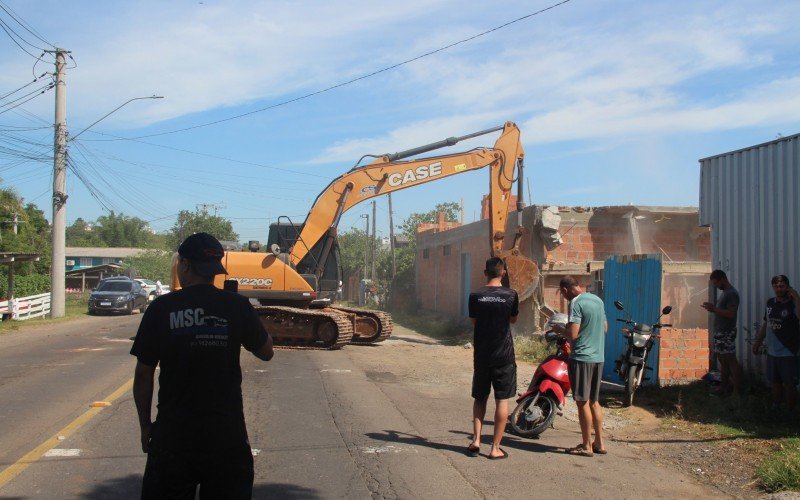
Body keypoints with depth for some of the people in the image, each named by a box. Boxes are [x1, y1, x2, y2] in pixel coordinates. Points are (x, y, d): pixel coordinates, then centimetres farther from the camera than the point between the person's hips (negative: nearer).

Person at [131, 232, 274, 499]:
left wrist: (145, 425, 10)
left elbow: (143, 375, -2)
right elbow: (266, 352, 8)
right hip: (227, 434, 0)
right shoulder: (237, 306, -6)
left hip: (172, 435, 0)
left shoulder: (161, 308, -6)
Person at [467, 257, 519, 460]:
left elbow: (474, 322, 6)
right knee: (502, 401, 4)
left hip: (481, 355, 2)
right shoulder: (510, 295, -6)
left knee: (480, 398, 16)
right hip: (504, 355, -2)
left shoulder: (475, 296, -3)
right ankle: (495, 448, 5)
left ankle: (476, 440, 8)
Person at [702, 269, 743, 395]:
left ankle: (737, 391, -5)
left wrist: (714, 309, -21)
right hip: (719, 332, 10)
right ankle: (724, 387, 22)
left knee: (731, 361, -8)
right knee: (722, 360, 14)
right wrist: (712, 308, 5)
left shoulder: (732, 293, -15)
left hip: (727, 333, -10)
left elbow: (731, 313, -24)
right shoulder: (724, 292, 16)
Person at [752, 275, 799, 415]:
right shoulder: (770, 302, 6)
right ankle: (775, 408, 30)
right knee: (775, 383, 17)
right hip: (772, 351, 6)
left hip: (787, 353, -6)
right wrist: (758, 341, 19)